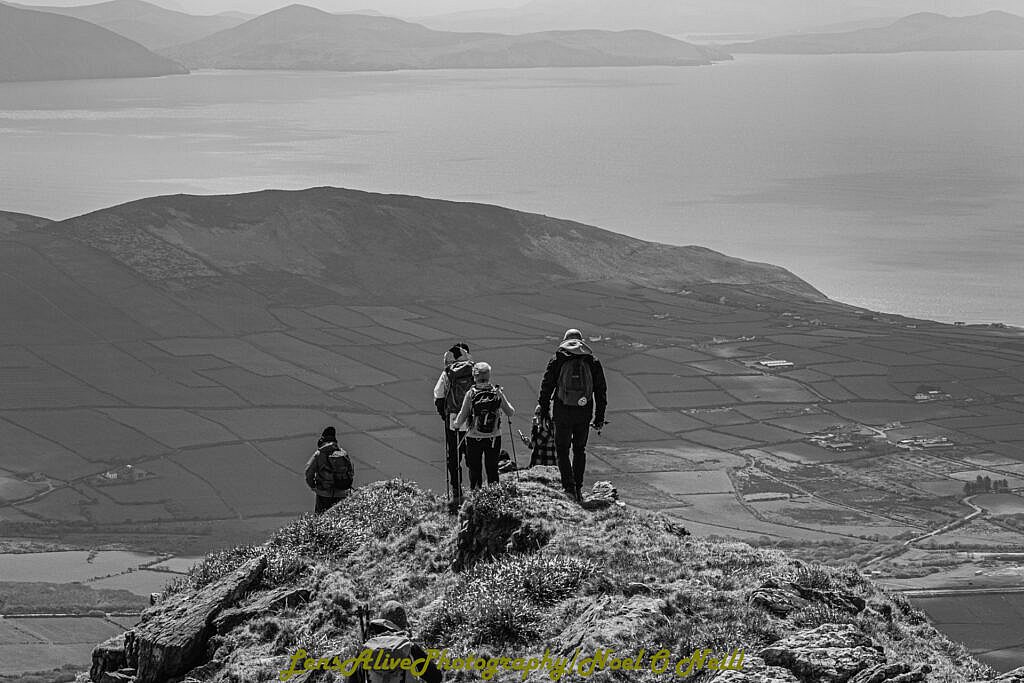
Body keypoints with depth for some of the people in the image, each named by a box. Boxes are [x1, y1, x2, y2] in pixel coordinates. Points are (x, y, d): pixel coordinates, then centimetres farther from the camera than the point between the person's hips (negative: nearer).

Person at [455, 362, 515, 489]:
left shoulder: (471, 394, -12)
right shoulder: (497, 393, -6)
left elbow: (462, 416, -11)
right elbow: (511, 413, 1)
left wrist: (456, 424, 11)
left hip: (474, 438, -2)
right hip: (494, 438, 2)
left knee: (474, 470, 9)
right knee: (492, 469, 13)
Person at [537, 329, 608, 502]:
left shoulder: (557, 360, 1)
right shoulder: (593, 361, 7)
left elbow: (546, 387, 1)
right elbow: (601, 390, 8)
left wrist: (544, 411, 8)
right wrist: (599, 417, 12)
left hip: (563, 412, -2)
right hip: (584, 413, 2)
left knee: (562, 450, 7)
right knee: (580, 450, 18)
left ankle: (569, 488, -6)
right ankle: (578, 489, 15)